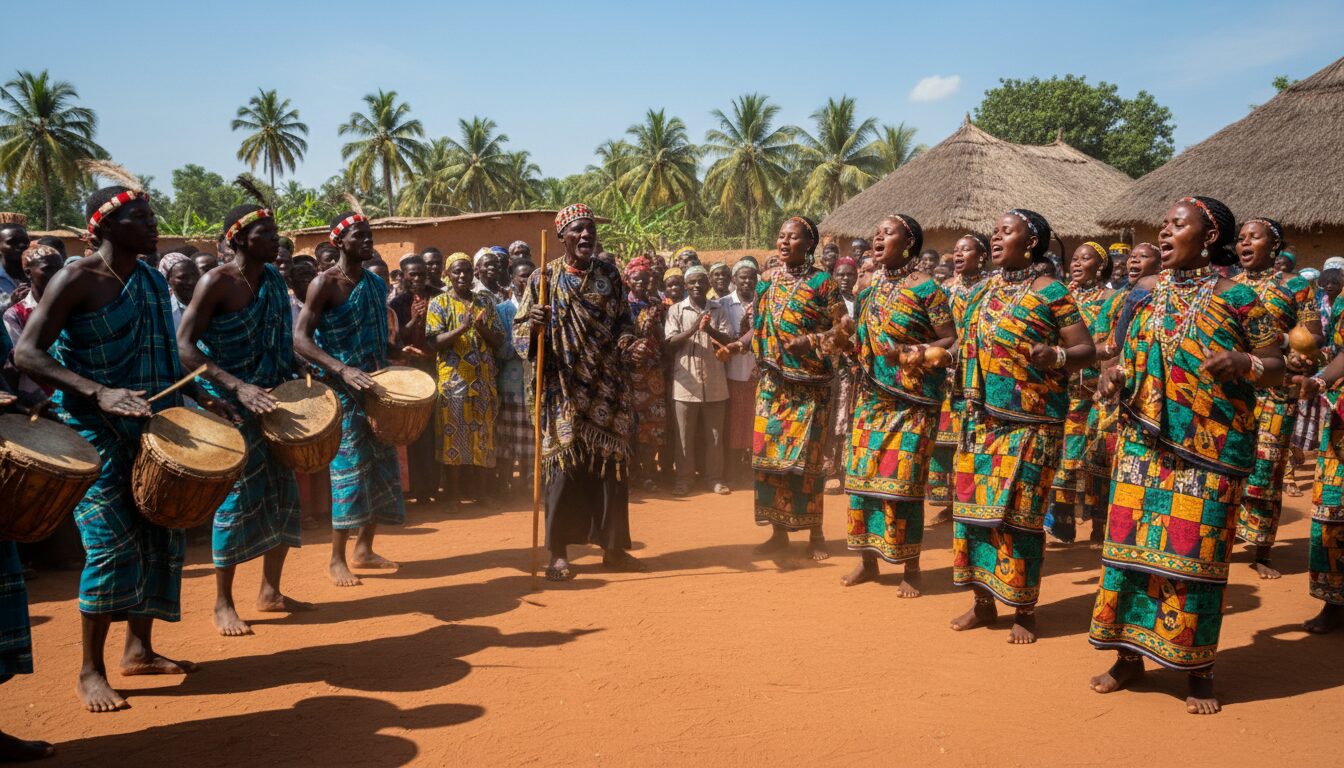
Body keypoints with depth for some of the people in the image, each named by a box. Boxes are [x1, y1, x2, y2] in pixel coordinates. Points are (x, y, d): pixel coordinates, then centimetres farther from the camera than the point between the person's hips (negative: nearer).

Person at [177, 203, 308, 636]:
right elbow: (184, 346, -18)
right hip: (230, 404, -7)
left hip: (273, 400, 7)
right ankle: (223, 604, 10)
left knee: (284, 491, 9)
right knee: (238, 496, -4)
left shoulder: (274, 279, 8)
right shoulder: (217, 283, -12)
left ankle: (270, 591, 23)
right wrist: (237, 386, -27)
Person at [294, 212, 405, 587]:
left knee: (380, 467, 9)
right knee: (348, 467, -6)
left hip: (375, 388, 7)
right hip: (341, 389, -7)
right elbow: (300, 339, -17)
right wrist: (343, 369, -28)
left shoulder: (376, 283, 11)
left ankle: (364, 548, 22)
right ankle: (336, 559, 6)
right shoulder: (325, 284, -10)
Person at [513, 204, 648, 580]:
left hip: (609, 389, 3)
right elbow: (520, 331, -1)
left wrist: (631, 347, -7)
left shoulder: (610, 275, 8)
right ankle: (559, 552, 9)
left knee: (613, 465, 6)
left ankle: (613, 547, 19)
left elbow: (622, 323, 13)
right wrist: (534, 326, -24)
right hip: (565, 390, -3)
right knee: (565, 467, -2)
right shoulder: (545, 278, -1)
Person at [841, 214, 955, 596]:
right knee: (862, 474, 7)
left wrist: (912, 352, -22)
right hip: (872, 397, 6)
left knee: (902, 480, -6)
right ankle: (867, 559, 21)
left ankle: (911, 569, 9)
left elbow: (951, 340, -10)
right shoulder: (871, 286, 11)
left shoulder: (926, 287, -8)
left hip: (912, 400, -6)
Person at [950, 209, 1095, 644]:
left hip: (1029, 423, -6)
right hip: (981, 420, 7)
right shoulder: (984, 291, 13)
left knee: (1016, 512, -4)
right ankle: (983, 601, 21)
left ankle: (1024, 611, 11)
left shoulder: (1050, 293, -7)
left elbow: (1087, 351, -8)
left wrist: (1057, 356, -26)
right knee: (974, 505, 8)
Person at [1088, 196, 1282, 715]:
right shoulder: (1145, 292, 10)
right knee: (1133, 542, 5)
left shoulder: (1237, 296, -3)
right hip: (1143, 443, 4)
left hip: (1209, 448, -4)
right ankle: (1129, 654, 19)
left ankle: (1199, 668, 16)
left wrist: (1243, 363, -22)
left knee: (1196, 552, 0)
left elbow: (1277, 368, -2)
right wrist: (1115, 377, -1)